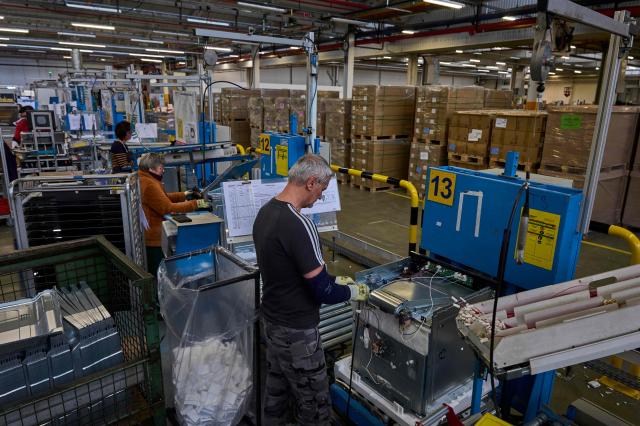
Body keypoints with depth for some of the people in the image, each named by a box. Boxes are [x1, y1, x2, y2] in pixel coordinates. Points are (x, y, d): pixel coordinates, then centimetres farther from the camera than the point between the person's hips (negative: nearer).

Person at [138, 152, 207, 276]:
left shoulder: (142, 179, 9)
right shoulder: (148, 185, -24)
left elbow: (163, 197, 16)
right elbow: (168, 208, -25)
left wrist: (184, 195, 8)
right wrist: (195, 204, -21)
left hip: (148, 236, 11)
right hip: (152, 238, -11)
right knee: (156, 274, 3)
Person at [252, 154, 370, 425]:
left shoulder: (266, 212, 1)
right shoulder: (298, 225, -28)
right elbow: (322, 292, -24)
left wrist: (334, 279, 11)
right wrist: (353, 291, -5)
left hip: (272, 319, 9)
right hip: (296, 330, -9)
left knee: (276, 390, 24)